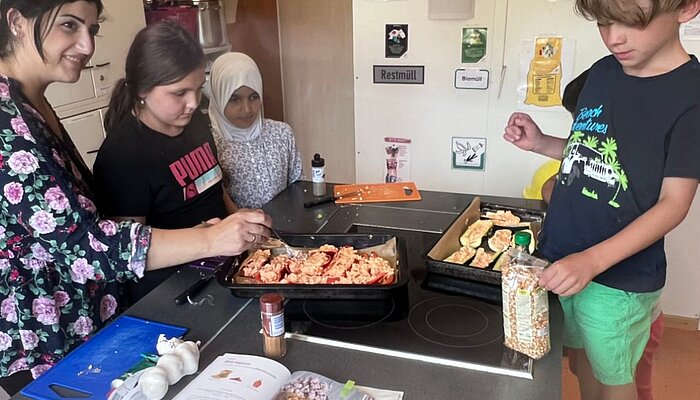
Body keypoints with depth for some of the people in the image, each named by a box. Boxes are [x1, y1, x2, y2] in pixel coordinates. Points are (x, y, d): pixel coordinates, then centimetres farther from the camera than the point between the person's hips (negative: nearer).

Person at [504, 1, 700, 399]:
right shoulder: (602, 72, 3)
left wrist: (593, 260, -28)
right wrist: (540, 143, -3)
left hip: (619, 276, -5)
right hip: (561, 255, 5)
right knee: (583, 356, 22)